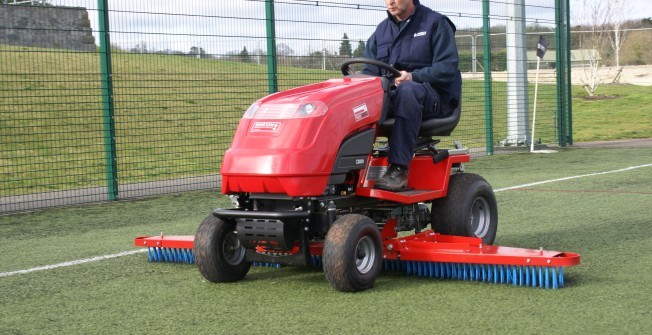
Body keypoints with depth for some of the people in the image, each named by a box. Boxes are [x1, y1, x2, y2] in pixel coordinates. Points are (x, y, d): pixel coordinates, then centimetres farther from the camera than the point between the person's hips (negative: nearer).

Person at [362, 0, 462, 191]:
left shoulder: (436, 24, 3)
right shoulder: (381, 31, 19)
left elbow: (448, 68, -8)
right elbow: (370, 71, 14)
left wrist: (412, 77, -23)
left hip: (432, 98, -4)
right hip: (389, 95, 4)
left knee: (407, 90, -39)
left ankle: (399, 169, -41)